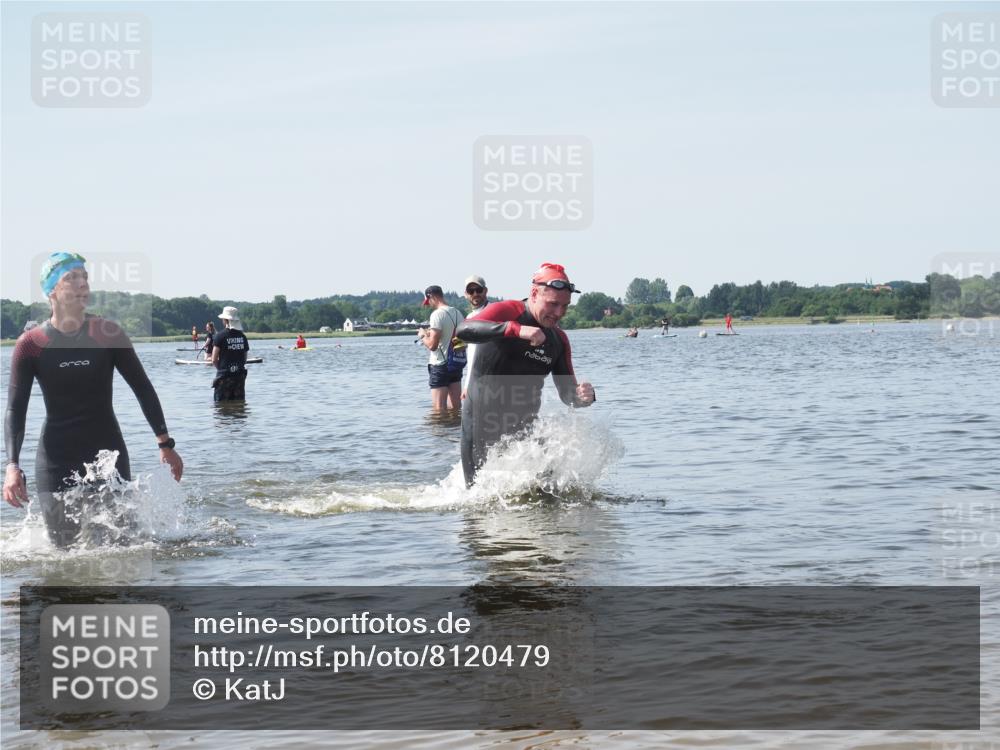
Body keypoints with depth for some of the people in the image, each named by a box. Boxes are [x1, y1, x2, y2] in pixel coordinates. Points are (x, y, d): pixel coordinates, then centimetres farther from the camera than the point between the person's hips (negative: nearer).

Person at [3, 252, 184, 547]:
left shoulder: (108, 334, -3)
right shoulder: (31, 345, -5)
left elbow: (143, 389, 5)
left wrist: (165, 443, 4)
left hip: (107, 453, 1)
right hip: (56, 460, -1)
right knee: (67, 547, -2)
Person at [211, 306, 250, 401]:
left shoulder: (221, 335, -9)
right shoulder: (242, 336, 6)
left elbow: (214, 360, -10)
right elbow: (245, 359, 11)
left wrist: (220, 368, 7)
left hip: (224, 375, -5)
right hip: (240, 375, 5)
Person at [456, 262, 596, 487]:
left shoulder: (559, 340, 5)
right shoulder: (505, 312, -13)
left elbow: (567, 392, 6)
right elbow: (464, 330, -33)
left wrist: (582, 395, -19)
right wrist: (516, 329, -46)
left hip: (524, 427, 5)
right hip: (483, 424, -5)